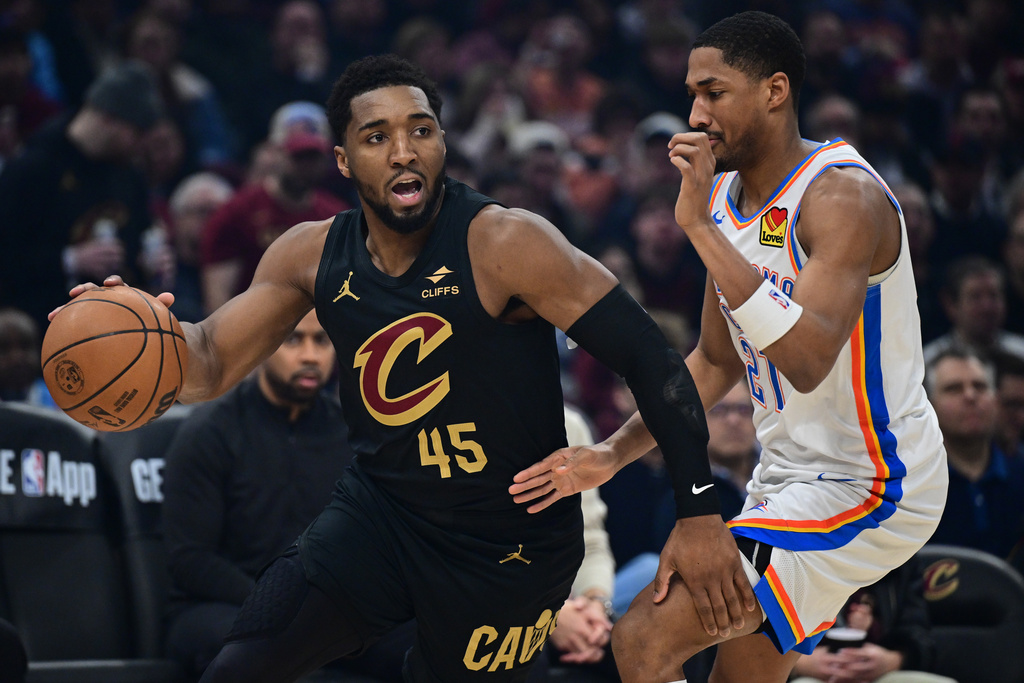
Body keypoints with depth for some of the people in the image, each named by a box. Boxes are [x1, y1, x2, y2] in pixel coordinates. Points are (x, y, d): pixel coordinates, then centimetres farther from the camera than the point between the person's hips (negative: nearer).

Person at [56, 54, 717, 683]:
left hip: (509, 545, -4)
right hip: (378, 512, 4)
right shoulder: (314, 255, -4)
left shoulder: (505, 244, -21)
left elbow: (649, 355, -20)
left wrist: (700, 511, -24)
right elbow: (211, 364, 1)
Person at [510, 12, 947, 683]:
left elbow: (808, 360, -36)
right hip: (789, 477, 10)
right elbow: (717, 362, 19)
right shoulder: (725, 196, 7)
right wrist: (614, 454, 7)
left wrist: (701, 227, -34)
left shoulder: (844, 195, -21)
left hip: (869, 489, -9)